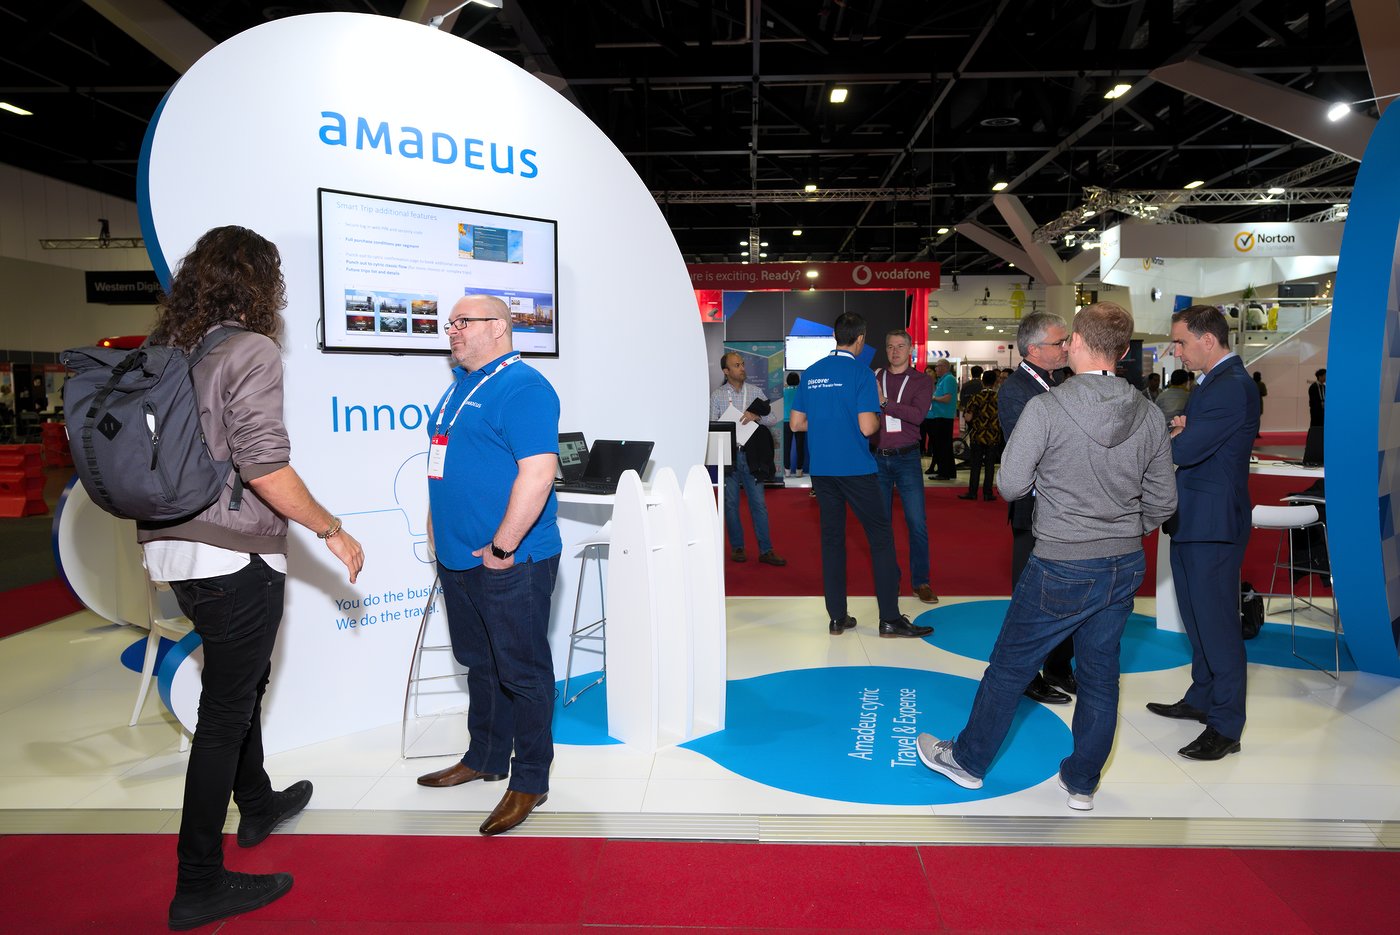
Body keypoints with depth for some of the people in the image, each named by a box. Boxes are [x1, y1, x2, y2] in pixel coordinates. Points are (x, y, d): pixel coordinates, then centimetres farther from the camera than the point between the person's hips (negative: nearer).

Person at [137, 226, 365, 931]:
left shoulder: (165, 349, 9)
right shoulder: (251, 350, -15)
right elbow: (263, 466, -23)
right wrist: (332, 531, -13)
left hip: (171, 546, 9)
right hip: (234, 556, -8)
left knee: (240, 681, 25)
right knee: (225, 712, 2)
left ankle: (257, 806, 43)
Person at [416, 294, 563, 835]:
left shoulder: (522, 388, -15)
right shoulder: (460, 386, 16)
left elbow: (538, 471, -24)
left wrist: (501, 547, -22)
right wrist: (439, 534, 18)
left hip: (509, 563, -9)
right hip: (458, 560, 9)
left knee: (522, 673, 2)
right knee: (479, 665, 20)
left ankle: (530, 781, 15)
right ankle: (485, 758, 36)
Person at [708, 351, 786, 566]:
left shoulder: (755, 391, 7)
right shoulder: (717, 395, 2)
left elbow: (774, 418, 0)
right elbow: (712, 425, -3)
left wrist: (756, 416, -18)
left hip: (751, 453, 1)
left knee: (759, 503, 2)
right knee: (731, 503, 6)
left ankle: (765, 550, 7)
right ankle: (737, 547, 18)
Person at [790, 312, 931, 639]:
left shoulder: (811, 373, 8)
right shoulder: (860, 373, -9)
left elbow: (797, 423, 9)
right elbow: (867, 428, -16)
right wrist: (877, 413, 4)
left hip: (821, 468, 6)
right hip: (855, 468, -5)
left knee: (832, 539, 10)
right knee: (881, 537, 3)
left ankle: (837, 617, 13)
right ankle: (890, 618, 4)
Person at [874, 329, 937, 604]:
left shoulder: (922, 381, 2)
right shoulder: (874, 378, 7)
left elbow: (917, 415, -15)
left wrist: (884, 402, -21)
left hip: (906, 458, -1)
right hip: (877, 458, 2)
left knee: (917, 522, -4)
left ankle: (920, 582, 7)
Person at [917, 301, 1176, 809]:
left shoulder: (1045, 408, -18)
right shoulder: (1150, 416, -1)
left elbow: (1010, 486, -13)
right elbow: (1163, 502, 6)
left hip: (1063, 567, -5)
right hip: (1126, 567, 5)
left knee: (1009, 666, 11)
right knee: (1100, 674, 17)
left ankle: (968, 759, 28)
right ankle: (1082, 783, 31)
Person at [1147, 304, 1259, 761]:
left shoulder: (1232, 387, -20)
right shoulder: (1213, 382, 14)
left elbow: (1185, 451, -25)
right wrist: (1182, 429, -6)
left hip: (1213, 522, -10)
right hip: (1192, 519, 10)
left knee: (1217, 621, -2)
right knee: (1198, 617, 20)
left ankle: (1226, 726, 9)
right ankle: (1202, 699, 35)